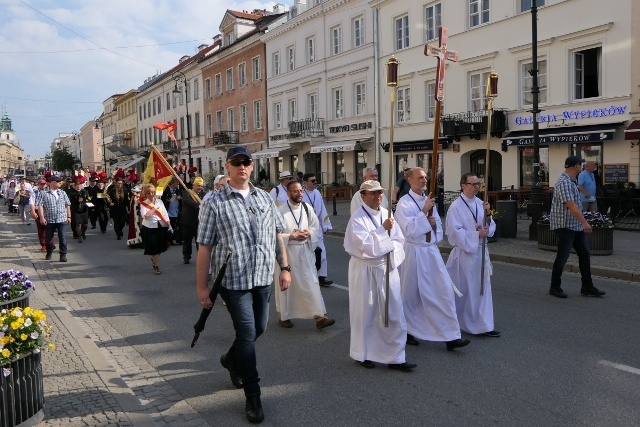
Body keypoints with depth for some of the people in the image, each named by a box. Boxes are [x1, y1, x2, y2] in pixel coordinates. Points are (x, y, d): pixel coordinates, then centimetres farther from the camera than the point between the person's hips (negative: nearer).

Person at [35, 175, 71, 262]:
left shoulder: (63, 193, 11)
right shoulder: (43, 193, -1)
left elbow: (67, 205, 15)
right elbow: (40, 206, -7)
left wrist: (69, 216, 11)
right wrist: (42, 217, -15)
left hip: (62, 220, 2)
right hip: (49, 220, -2)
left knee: (63, 238, -3)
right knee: (48, 239, 10)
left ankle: (63, 255, 5)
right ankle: (49, 253, 29)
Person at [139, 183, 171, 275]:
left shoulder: (159, 201, 7)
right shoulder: (143, 204, -3)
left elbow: (165, 214, 8)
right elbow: (145, 216, -18)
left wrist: (168, 224, -1)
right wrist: (154, 208, -13)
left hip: (161, 227, 4)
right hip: (150, 228, -3)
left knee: (160, 247, 13)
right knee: (153, 248, 2)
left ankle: (154, 259, 42)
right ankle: (156, 266, 15)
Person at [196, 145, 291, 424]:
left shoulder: (264, 198, 8)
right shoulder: (215, 203, -6)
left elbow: (277, 234, 12)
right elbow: (205, 246, -6)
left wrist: (284, 268, 7)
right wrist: (202, 286, -7)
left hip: (263, 277, 5)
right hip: (234, 279, -5)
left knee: (259, 328, 17)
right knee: (247, 333, -2)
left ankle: (231, 360, 47)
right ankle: (252, 397, 13)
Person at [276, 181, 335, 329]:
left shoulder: (307, 208, 3)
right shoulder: (281, 211, -10)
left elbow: (316, 228, 9)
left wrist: (308, 233, -11)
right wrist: (292, 236, -19)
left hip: (305, 251, 3)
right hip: (287, 251, -3)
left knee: (312, 283, 0)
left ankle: (319, 317, 1)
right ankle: (284, 316, 26)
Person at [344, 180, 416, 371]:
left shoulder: (386, 214, 7)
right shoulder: (357, 219, -10)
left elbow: (399, 240, 9)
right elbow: (366, 245, -19)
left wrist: (390, 251, -10)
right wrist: (383, 229, -20)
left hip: (387, 268, 5)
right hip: (365, 271, -5)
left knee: (394, 313, 5)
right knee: (365, 313, 7)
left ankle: (395, 357, 16)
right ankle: (362, 354, 25)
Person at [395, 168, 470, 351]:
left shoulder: (429, 200, 10)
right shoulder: (404, 203, -10)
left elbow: (438, 224, 17)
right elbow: (409, 230, -18)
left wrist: (435, 223, -5)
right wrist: (424, 211, -21)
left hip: (432, 251, 6)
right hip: (414, 252, -6)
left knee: (445, 291, 0)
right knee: (411, 295, 7)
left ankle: (451, 336, 6)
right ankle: (406, 332, 28)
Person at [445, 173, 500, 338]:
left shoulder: (480, 204, 6)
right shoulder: (456, 206, -12)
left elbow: (491, 227, 5)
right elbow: (455, 232, -17)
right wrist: (477, 234, -20)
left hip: (480, 252, 6)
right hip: (464, 253, -6)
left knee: (483, 288, 8)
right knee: (462, 290, 6)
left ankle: (484, 325, 19)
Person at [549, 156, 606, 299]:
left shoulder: (572, 181, 14)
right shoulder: (563, 182, -18)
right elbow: (571, 205, -28)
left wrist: (582, 223, 23)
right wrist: (584, 222, -34)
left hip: (576, 226, 10)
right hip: (565, 225, -10)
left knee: (584, 255, 9)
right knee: (562, 257, -3)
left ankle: (587, 287, 15)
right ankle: (555, 287, 10)